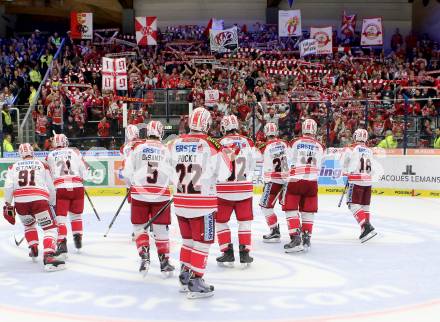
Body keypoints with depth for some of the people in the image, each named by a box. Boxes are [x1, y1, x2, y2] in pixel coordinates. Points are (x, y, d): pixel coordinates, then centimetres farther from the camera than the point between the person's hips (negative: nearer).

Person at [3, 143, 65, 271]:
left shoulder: (13, 167, 21)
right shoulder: (42, 165, 17)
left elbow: (8, 187, 7)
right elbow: (50, 187, 14)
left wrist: (8, 205, 13)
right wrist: (52, 204, 25)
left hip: (20, 202, 3)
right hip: (39, 200, -3)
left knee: (29, 224, 33)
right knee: (50, 228, 1)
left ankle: (33, 250, 27)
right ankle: (48, 256, -20)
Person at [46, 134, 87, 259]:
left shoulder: (50, 156, 12)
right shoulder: (75, 152, 12)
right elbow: (84, 170, 8)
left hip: (60, 188, -1)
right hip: (77, 187, 1)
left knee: (61, 217, 3)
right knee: (76, 214, 20)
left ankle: (62, 244, -9)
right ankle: (78, 240, 21)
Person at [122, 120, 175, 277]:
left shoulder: (137, 147, 0)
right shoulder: (167, 150, 1)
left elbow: (127, 173, -2)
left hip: (140, 193, 0)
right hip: (161, 195, 1)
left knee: (139, 227, 14)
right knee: (161, 229, 9)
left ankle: (144, 257, 3)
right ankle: (164, 262, 12)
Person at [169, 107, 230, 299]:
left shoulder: (176, 144, 2)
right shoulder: (209, 145, -13)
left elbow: (171, 171, 13)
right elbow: (224, 174, -8)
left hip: (181, 201, 6)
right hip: (202, 202, -6)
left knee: (188, 239, 20)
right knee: (202, 243, 4)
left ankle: (184, 277, 28)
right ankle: (195, 283, 5)